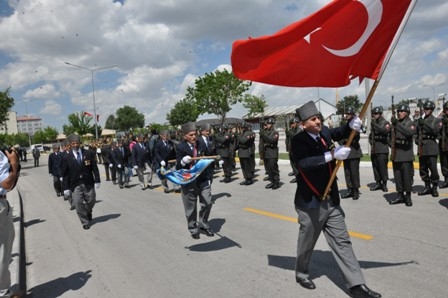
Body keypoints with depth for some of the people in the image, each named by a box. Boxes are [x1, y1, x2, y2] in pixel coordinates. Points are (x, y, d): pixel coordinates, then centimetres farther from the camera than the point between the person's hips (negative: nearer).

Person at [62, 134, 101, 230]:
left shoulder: (89, 153, -1)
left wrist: (97, 181, -4)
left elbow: (94, 168, 1)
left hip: (88, 183, 1)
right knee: (78, 204, -3)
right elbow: (65, 174, 0)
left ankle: (88, 212, 43)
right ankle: (85, 222, 13)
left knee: (91, 201, 9)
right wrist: (65, 187, -3)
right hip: (75, 185, -1)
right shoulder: (67, 157, -2)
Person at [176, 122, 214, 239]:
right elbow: (178, 166, -8)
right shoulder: (180, 147, -6)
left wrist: (210, 177, 7)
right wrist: (183, 161, -30)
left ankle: (203, 224, 26)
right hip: (189, 181, -3)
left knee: (207, 203, 2)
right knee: (191, 207, 8)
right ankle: (193, 229, 27)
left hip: (204, 180, 3)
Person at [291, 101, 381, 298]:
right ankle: (301, 273, 38)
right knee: (307, 242, 14)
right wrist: (332, 155, -36)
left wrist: (351, 125, -1)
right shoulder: (298, 141, -18)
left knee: (342, 241, 9)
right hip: (310, 203, -6)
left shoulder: (324, 132, 2)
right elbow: (305, 163, -34)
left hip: (331, 200, 6)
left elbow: (338, 133, 21)